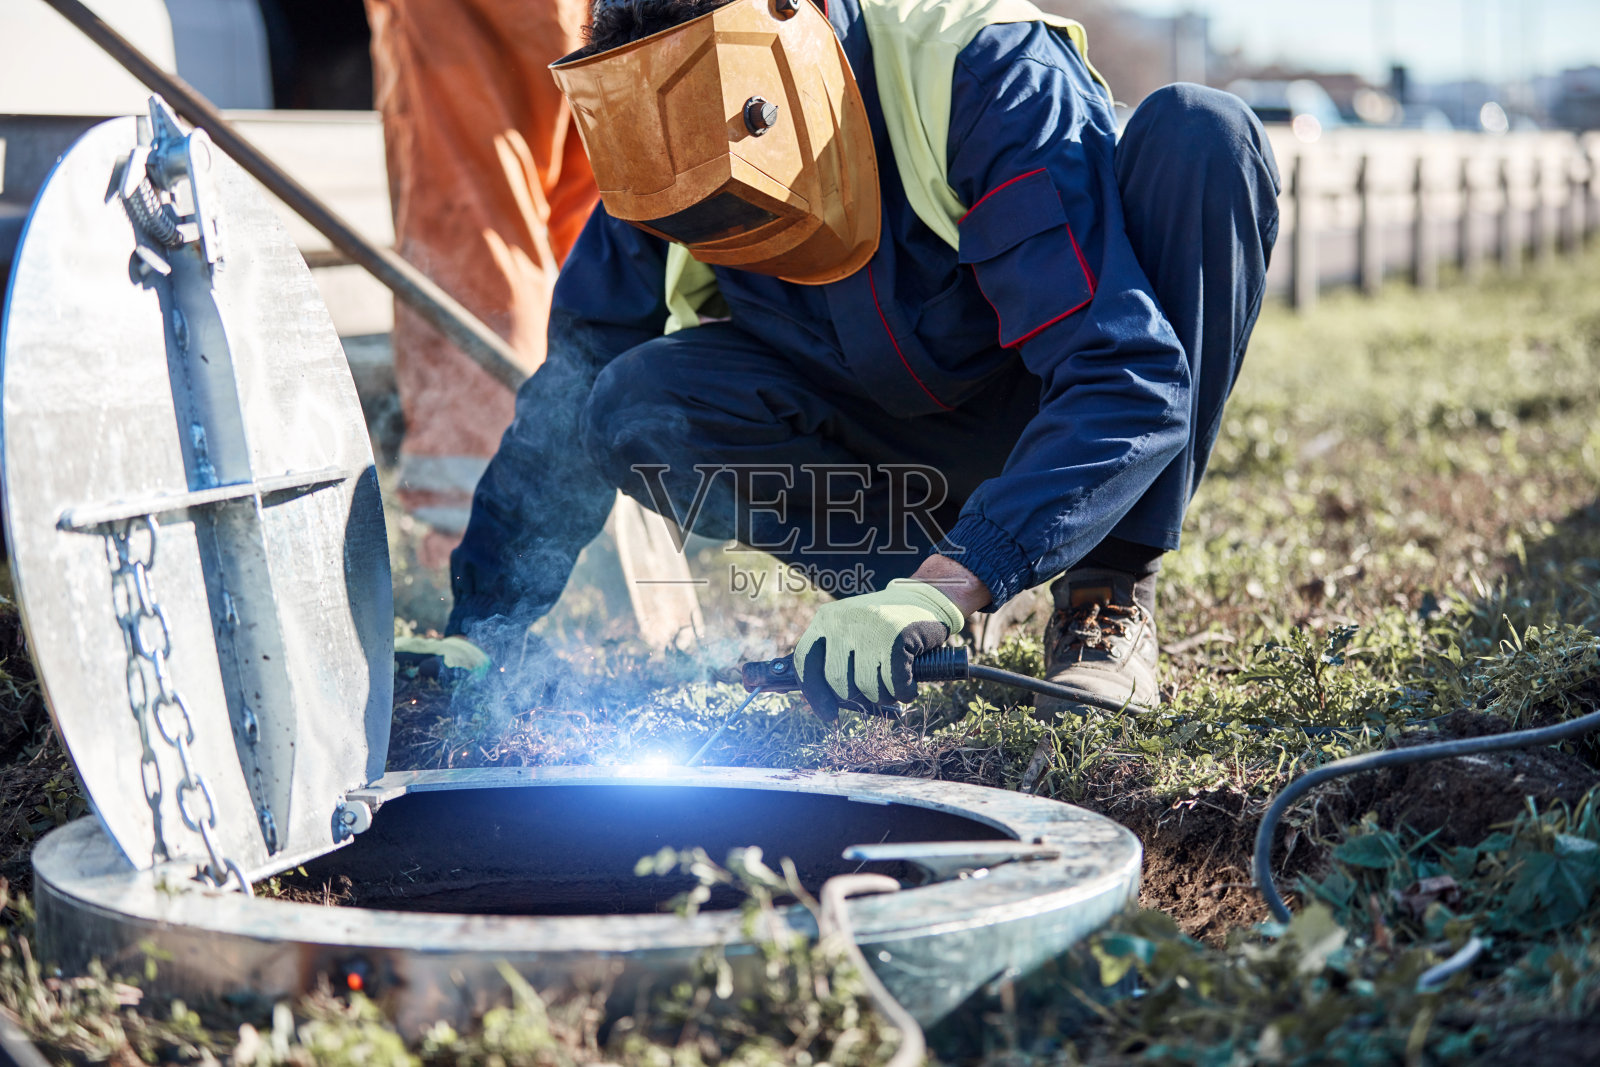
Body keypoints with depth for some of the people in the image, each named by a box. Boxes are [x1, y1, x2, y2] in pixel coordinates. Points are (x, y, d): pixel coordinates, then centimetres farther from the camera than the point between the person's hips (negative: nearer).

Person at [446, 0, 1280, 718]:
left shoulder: (993, 77, -31)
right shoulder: (674, 132, -16)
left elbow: (1132, 380, -38)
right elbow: (571, 390, -6)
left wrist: (946, 586, -48)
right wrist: (477, 636, -11)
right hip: (897, 440, 3)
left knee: (1200, 135, -30)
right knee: (631, 409, -24)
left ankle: (1109, 590, -20)